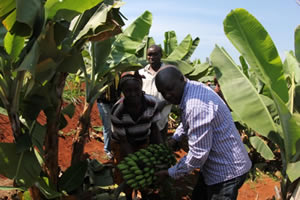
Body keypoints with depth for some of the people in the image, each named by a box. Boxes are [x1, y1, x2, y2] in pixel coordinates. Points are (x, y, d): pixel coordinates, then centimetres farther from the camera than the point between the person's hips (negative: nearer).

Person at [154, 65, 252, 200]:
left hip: (226, 171, -10)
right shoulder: (194, 88, -1)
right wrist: (175, 138, 12)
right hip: (217, 166, 10)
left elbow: (198, 154, -27)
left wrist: (170, 173, -15)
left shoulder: (196, 106, -32)